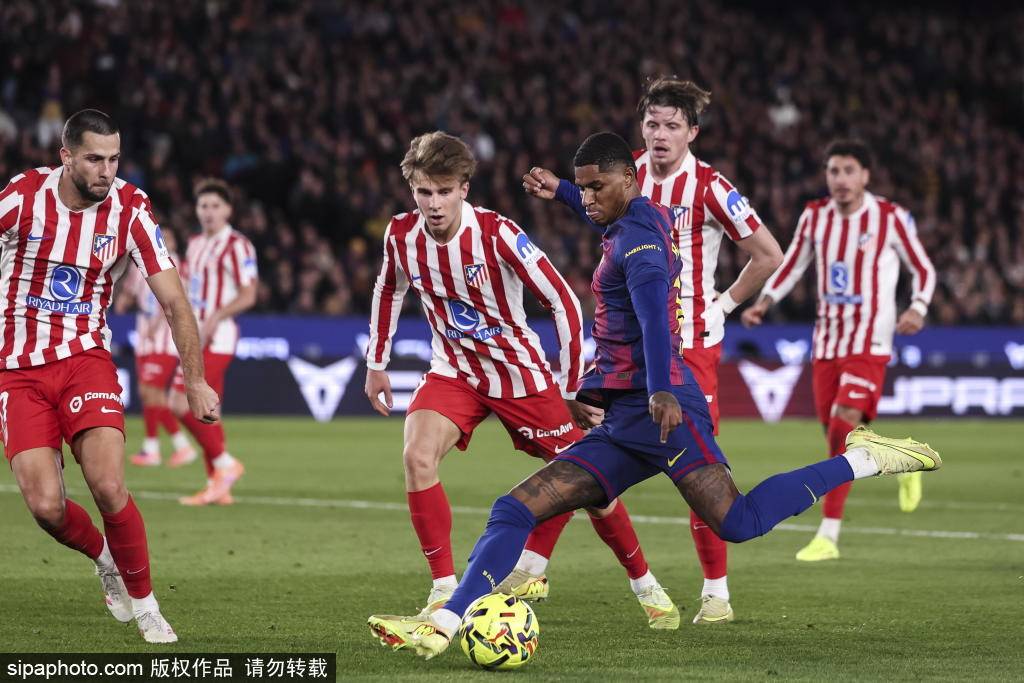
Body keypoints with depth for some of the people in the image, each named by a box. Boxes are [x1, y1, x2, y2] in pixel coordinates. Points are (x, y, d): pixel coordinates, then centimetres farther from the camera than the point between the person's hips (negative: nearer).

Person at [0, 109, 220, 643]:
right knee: (46, 505, -14)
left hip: (86, 359, 0)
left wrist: (195, 381, -5)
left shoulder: (129, 209, -8)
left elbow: (172, 300, -2)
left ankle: (144, 604, 1)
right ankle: (105, 558, 21)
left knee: (108, 486, -21)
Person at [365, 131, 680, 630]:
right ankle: (444, 592, -16)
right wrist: (376, 364, 16)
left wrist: (570, 391, -14)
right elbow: (389, 291, 13)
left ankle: (645, 585, 23)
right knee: (417, 455, -25)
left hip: (520, 372, -3)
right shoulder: (402, 235, -11)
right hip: (454, 371, 3)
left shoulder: (497, 234, -24)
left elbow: (563, 302, -18)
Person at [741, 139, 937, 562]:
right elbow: (792, 265, 14)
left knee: (842, 427, -17)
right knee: (835, 433, 6)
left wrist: (917, 308, -15)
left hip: (869, 341, -5)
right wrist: (765, 301, -2)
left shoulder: (890, 218, -6)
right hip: (827, 339, 5)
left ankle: (828, 535, -12)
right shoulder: (815, 217, 5)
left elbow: (923, 269, 3)